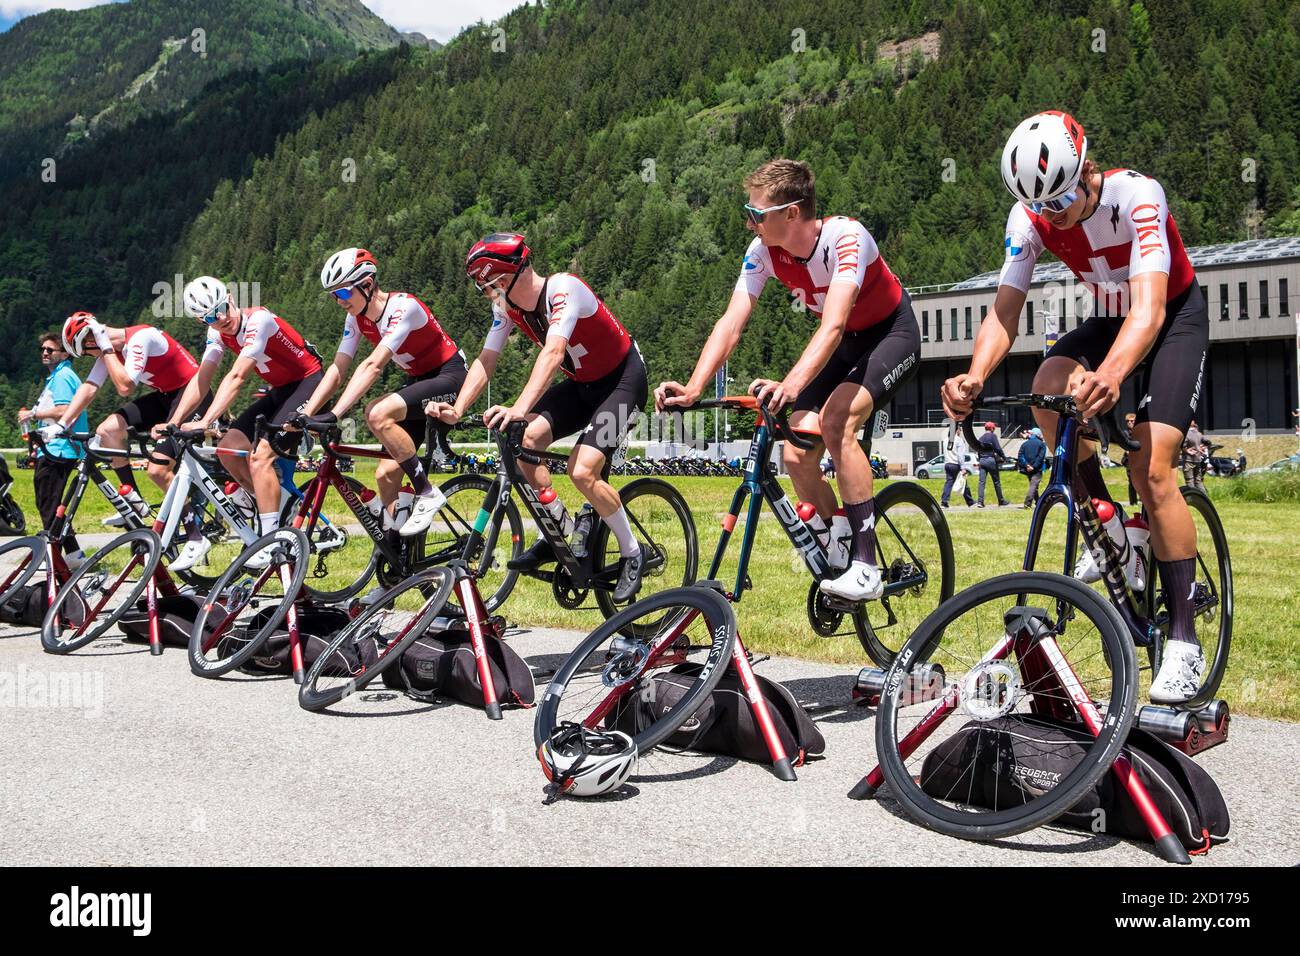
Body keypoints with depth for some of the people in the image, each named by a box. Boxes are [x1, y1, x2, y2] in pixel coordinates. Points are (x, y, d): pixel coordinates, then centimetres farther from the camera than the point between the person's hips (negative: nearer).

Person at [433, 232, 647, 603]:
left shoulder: (562, 289, -28)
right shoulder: (507, 306, -6)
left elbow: (553, 352, -41)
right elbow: (485, 361, -3)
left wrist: (519, 408, -53)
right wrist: (457, 409, -19)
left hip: (622, 379, -7)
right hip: (581, 383, 7)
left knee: (583, 471, -22)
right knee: (525, 439, -15)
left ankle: (632, 553, 0)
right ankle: (562, 530, 5)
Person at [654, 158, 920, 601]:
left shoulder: (846, 237, -32)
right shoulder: (763, 251, -15)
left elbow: (833, 324, -44)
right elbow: (731, 324, -20)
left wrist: (792, 384, -61)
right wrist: (692, 389, -36)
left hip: (892, 334, -6)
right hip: (842, 344, 6)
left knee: (835, 422, -32)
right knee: (797, 455, -11)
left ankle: (867, 567, -26)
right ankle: (838, 560, 9)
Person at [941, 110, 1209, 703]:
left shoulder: (1136, 196, -32)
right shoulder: (1030, 218, -18)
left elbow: (1149, 307, -44)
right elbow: (1005, 310, -22)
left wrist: (1110, 375, -64)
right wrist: (974, 378, -43)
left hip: (1176, 316, -5)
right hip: (1109, 318, 5)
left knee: (1150, 466, -20)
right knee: (1048, 388, -29)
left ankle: (1184, 642, -10)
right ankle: (1111, 534, -8)